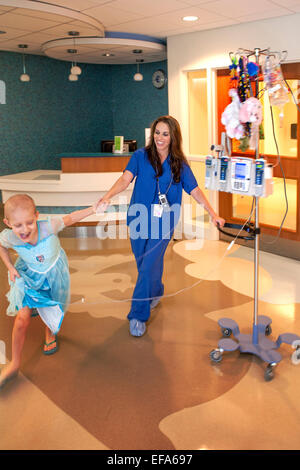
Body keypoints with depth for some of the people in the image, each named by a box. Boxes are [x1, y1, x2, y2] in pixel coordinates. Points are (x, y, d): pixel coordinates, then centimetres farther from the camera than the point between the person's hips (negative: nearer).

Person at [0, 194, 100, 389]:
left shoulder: (49, 227, -36)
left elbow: (70, 218, -17)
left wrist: (94, 208, -22)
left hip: (54, 273, 0)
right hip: (30, 275, 0)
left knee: (53, 310, 19)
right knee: (22, 318, -9)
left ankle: (50, 333, 57)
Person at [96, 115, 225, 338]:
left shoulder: (179, 164, 4)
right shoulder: (141, 156, 2)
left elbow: (195, 190, 2)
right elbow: (126, 178, -10)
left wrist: (213, 214, -6)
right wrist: (108, 196, -28)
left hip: (163, 221, -1)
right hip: (140, 218, 1)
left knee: (150, 266, -6)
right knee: (143, 264, 12)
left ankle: (138, 315, 5)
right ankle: (155, 293, 43)